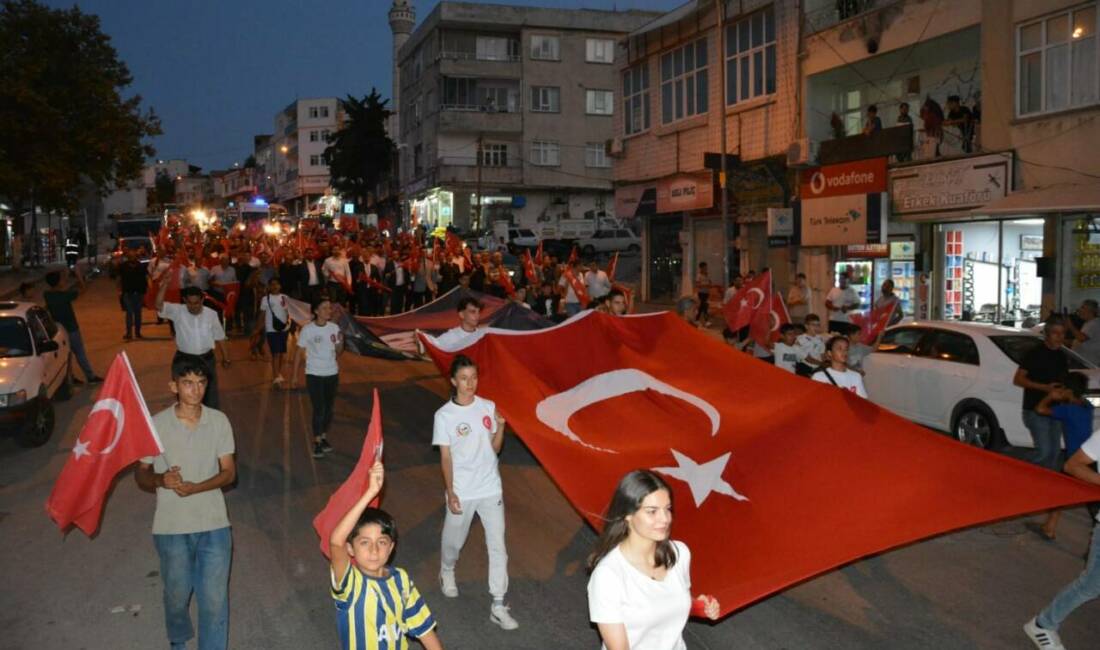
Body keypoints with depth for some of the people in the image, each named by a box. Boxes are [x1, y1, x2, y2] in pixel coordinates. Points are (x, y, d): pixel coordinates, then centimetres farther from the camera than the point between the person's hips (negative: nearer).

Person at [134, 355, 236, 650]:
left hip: (214, 525, 0)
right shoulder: (156, 424, -8)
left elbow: (229, 472, -3)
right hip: (171, 528, 0)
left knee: (215, 599, -1)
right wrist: (160, 479, -22)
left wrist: (195, 487, -20)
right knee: (177, 595, 19)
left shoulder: (219, 421, -5)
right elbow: (141, 474, 0)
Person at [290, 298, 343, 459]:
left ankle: (324, 437, 26)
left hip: (332, 373, 4)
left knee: (329, 408, 11)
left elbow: (338, 351, 4)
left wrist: (341, 341, -17)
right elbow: (299, 352, -7)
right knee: (319, 409, -5)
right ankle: (317, 442, 4)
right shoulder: (307, 329, -12)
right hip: (314, 375, -4)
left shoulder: (334, 327, -2)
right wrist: (294, 374, -7)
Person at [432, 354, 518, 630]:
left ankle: (498, 606, 8)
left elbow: (495, 448, 3)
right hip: (461, 491, -2)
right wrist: (450, 492, -11)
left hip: (490, 489, 2)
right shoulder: (444, 415, -10)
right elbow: (446, 457, -7)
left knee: (497, 545, 0)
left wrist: (500, 426, -14)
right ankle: (447, 572, 51)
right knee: (454, 539, 18)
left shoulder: (488, 407, -2)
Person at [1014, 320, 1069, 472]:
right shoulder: (1034, 354, -10)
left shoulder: (1061, 356, 11)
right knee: (1044, 451, -13)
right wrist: (1044, 387, -20)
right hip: (1035, 410, -7)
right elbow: (1017, 380, -12)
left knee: (1054, 451, 11)